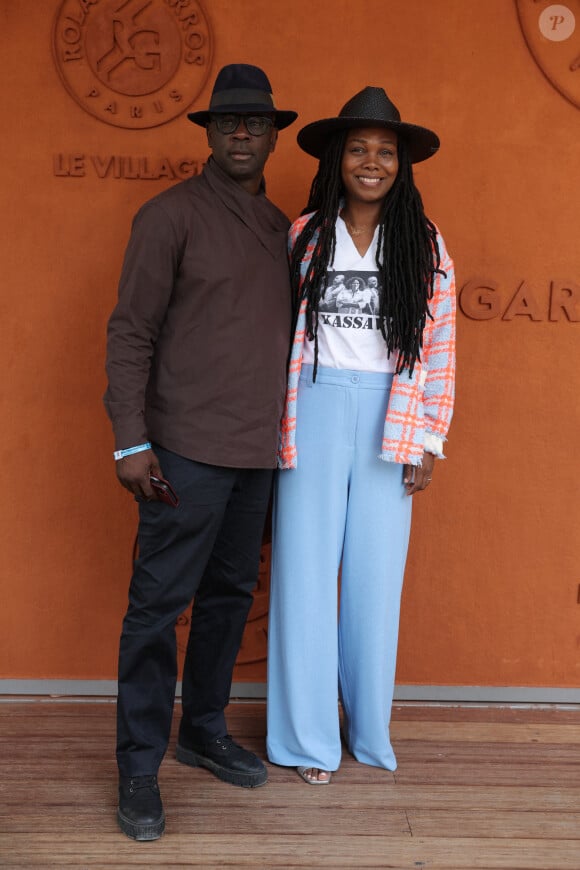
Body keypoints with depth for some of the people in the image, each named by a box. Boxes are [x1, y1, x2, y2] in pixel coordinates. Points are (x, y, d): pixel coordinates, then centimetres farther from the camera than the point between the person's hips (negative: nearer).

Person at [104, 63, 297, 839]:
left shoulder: (282, 229, 14)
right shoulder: (172, 215, -4)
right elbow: (130, 332, -8)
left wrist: (288, 426, 13)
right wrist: (131, 440, -13)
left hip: (259, 452, 6)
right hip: (189, 448, -6)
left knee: (230, 594, 14)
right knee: (159, 604, -1)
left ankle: (204, 733, 30)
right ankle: (139, 768, 12)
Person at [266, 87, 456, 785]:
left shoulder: (424, 244, 4)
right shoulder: (303, 237, 3)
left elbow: (440, 348, 4)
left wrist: (428, 439, 0)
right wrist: (273, 425, 1)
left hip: (390, 423, 1)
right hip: (315, 415, 0)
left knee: (376, 575, 7)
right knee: (306, 571, 3)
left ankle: (369, 730, 25)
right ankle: (307, 737, 17)